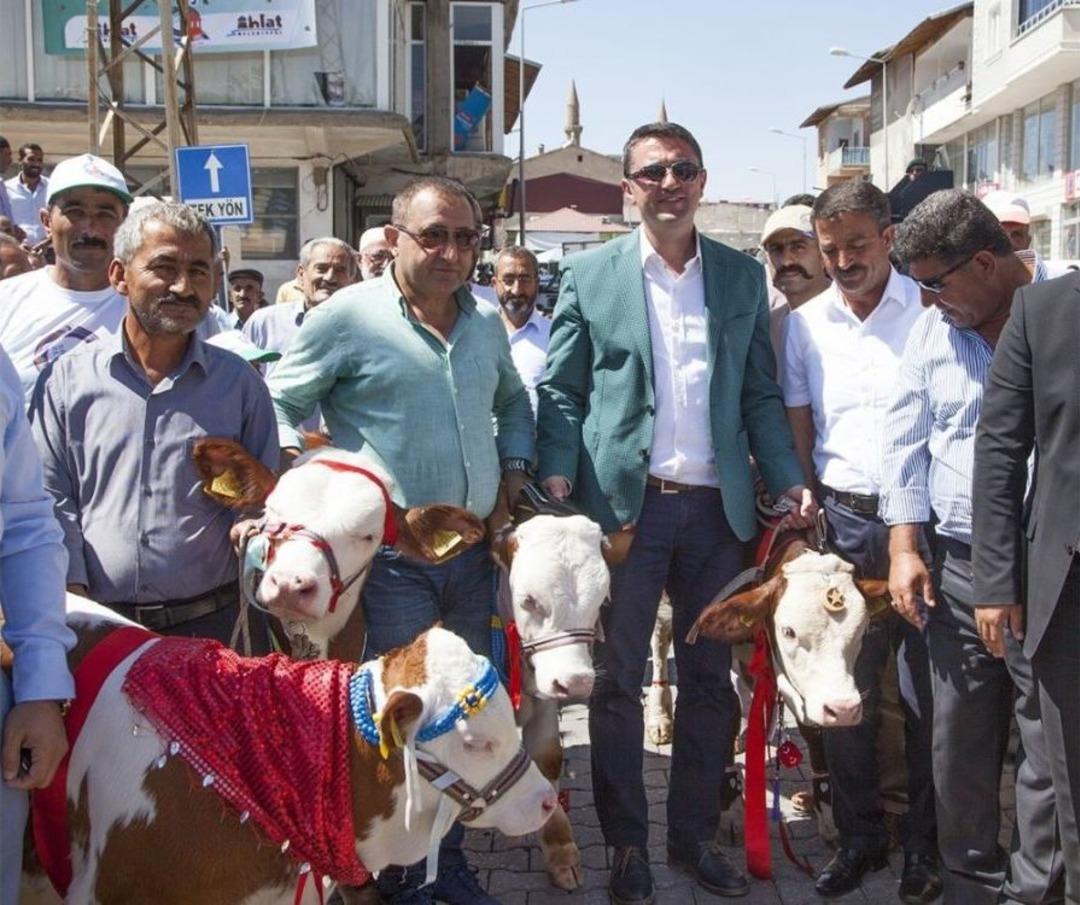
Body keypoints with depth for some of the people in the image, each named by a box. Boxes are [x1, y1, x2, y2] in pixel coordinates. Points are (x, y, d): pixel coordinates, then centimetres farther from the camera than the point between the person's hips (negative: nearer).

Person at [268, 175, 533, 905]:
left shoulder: (487, 321, 11)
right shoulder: (349, 317, -7)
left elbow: (513, 400, 27)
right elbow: (281, 401, -3)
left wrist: (515, 466, 12)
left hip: (473, 552, 6)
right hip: (389, 560, -5)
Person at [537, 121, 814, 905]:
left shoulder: (743, 277, 8)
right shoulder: (589, 277, 1)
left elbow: (761, 393, 9)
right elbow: (561, 391, 1)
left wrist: (789, 479, -3)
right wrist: (557, 481, -12)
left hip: (717, 507, 3)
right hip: (623, 504, -2)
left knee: (710, 679, 11)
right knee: (617, 681, 6)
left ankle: (696, 835, 28)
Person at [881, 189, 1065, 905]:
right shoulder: (934, 331, 8)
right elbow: (905, 443, 11)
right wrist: (905, 548, 5)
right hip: (957, 568, 4)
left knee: (1049, 752, 3)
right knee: (958, 743, 12)